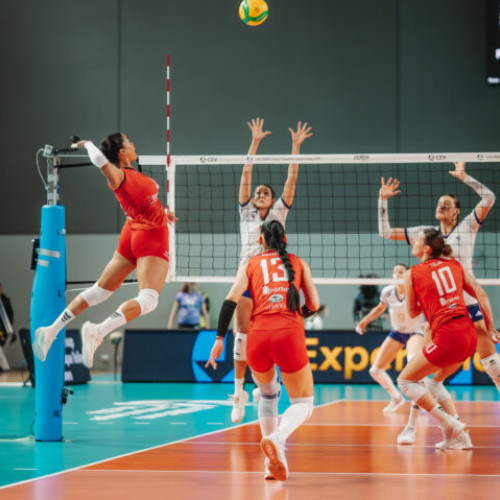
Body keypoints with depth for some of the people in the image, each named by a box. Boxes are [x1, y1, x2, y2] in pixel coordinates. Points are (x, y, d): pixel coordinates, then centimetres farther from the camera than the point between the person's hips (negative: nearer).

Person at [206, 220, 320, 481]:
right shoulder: (299, 263, 19)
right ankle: (277, 438, -25)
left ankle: (272, 463, 19)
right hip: (290, 334, -2)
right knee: (303, 403, 9)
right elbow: (314, 305, 16)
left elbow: (231, 299, 4)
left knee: (268, 395, 28)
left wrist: (220, 337, 4)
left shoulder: (250, 264, 18)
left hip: (257, 335, 2)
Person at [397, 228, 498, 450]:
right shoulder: (455, 265, 14)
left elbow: (412, 312, 12)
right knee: (434, 381, 26)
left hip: (447, 337, -7)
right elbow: (481, 295, 9)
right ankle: (458, 437, 17)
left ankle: (450, 424, -5)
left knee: (405, 380, 8)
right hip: (469, 333, 7)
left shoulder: (413, 274, 1)